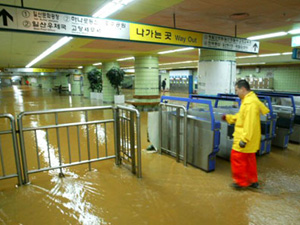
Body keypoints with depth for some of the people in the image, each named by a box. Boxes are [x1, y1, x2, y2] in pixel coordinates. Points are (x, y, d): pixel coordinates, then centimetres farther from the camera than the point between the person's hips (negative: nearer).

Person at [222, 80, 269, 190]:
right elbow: (241, 117, 22)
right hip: (250, 139, 10)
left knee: (237, 157, 0)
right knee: (249, 159, 18)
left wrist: (244, 139, -27)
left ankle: (241, 181, 14)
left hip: (246, 138, -10)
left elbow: (249, 123, -27)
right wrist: (228, 117, 16)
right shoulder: (248, 100, 12)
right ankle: (252, 181, 31)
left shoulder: (250, 103, -22)